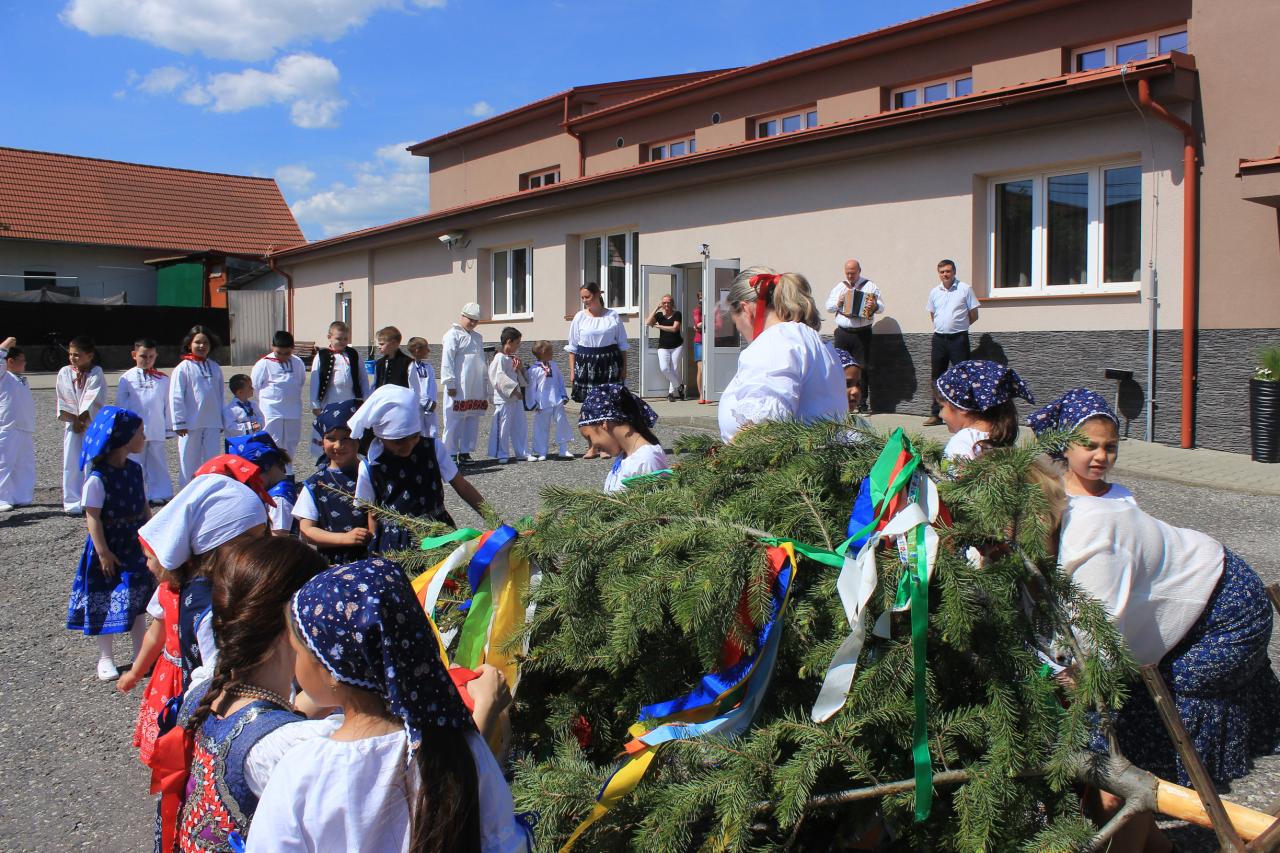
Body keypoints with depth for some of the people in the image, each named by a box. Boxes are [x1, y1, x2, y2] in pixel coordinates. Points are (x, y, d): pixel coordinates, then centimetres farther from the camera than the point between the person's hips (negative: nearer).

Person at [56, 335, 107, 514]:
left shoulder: (96, 373, -2)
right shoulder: (64, 373, 5)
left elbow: (94, 400, -9)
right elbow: (63, 402, 1)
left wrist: (82, 419, -13)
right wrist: (75, 420, -8)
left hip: (93, 423, -2)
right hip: (72, 424, 2)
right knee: (72, 464, 0)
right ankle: (73, 503, 5)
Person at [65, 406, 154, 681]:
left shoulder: (135, 469, 2)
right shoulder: (97, 478, -19)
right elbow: (92, 517, -18)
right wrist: (103, 552, -18)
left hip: (136, 545, 6)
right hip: (108, 547, -6)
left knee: (137, 599, 13)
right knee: (105, 604, 7)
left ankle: (141, 654, 24)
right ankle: (105, 657, 21)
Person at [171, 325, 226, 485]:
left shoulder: (215, 367, 9)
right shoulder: (183, 368, -4)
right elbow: (176, 397, -6)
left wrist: (221, 421, 11)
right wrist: (180, 422, -9)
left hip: (213, 423, 4)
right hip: (191, 423, -4)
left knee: (212, 460, 7)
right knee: (189, 462, 5)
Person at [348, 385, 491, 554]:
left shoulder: (432, 449, -4)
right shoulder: (369, 468, -6)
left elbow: (462, 487, 0)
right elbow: (373, 515, 4)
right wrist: (375, 550, -2)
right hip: (395, 545, 0)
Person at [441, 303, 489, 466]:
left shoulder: (477, 337, 18)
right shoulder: (452, 335, -4)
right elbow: (447, 361, -10)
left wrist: (485, 384, 18)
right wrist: (450, 384, -15)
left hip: (476, 389, 7)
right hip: (459, 388, -7)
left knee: (472, 420, 7)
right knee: (455, 421, -2)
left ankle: (465, 451, 15)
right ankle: (451, 453, 3)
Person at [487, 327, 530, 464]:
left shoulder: (514, 358, 15)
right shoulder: (500, 358, -12)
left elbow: (521, 378, 22)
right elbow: (500, 377, -21)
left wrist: (520, 369, 1)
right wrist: (514, 390, -23)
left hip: (516, 397, 9)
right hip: (504, 398, -9)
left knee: (520, 426, 12)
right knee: (503, 427, -3)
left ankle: (522, 452, 21)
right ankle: (501, 455, 6)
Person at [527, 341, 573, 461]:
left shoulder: (553, 366, 8)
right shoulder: (533, 369, -9)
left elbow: (560, 381, 14)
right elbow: (530, 387, -6)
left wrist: (564, 396, 8)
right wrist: (533, 404, -7)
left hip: (557, 402, 5)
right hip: (542, 405, -5)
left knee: (562, 424, 4)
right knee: (542, 428, 3)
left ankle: (564, 450, 14)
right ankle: (541, 453, 11)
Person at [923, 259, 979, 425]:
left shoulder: (965, 289, -2)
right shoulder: (934, 292, 10)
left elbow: (973, 315, 2)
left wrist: (958, 326, 4)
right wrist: (943, 326, 12)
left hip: (958, 338, -4)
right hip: (939, 338, 4)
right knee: (937, 377, 8)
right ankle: (936, 414, 16)